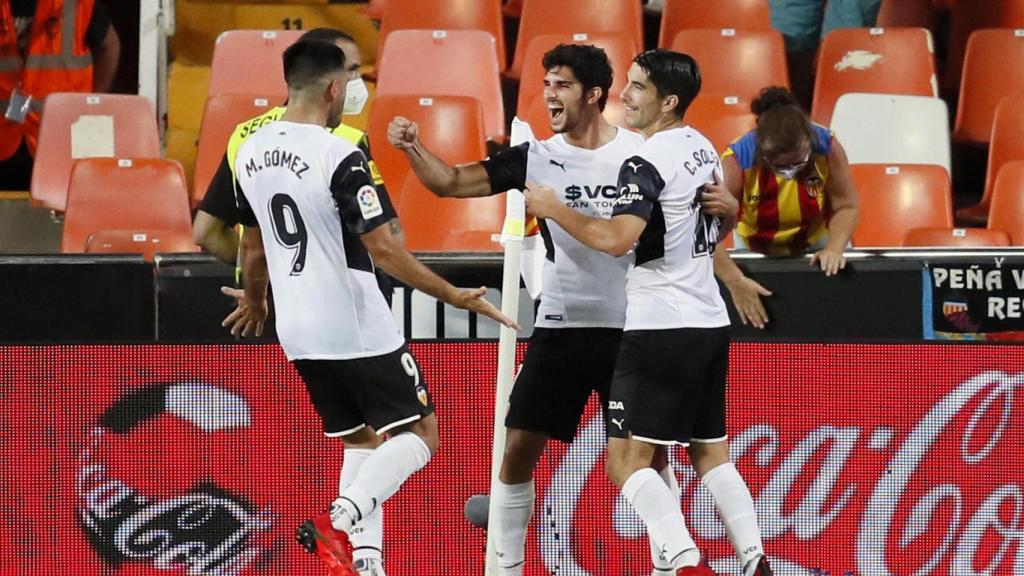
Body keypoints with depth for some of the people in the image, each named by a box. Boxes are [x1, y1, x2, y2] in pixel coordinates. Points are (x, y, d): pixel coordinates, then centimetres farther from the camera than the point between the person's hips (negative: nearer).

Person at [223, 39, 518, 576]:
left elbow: (253, 245, 17)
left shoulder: (252, 152, 4)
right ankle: (336, 521, -19)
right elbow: (383, 250, -19)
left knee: (361, 440, 20)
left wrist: (254, 300, 36)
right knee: (418, 434, 1)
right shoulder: (339, 156, -18)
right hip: (357, 330, -7)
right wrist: (456, 296, -11)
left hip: (298, 331, 7)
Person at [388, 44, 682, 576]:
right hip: (559, 328, 2)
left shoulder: (642, 154, -6)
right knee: (519, 449, -1)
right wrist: (413, 149, -21)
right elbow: (449, 182, -3)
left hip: (628, 328, -2)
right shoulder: (536, 158, -1)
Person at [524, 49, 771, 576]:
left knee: (626, 459, -7)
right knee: (710, 452, 16)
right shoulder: (702, 147, 13)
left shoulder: (646, 164, -15)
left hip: (662, 328, -9)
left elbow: (616, 239, -27)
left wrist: (554, 209, -16)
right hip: (710, 321, 9)